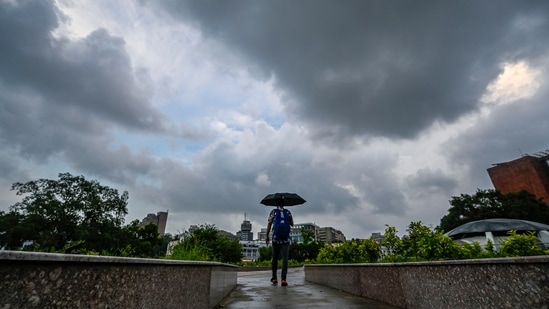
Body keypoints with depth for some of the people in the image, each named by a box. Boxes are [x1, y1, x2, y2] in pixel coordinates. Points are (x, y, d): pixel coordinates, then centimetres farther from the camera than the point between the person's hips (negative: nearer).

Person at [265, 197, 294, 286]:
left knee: (275, 258, 14)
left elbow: (269, 223, -5)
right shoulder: (288, 212, 8)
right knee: (285, 258, -3)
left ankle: (274, 278, 24)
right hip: (286, 239, 0)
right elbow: (292, 224, 16)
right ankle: (283, 279, -15)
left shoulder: (273, 212, 3)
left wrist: (267, 236, 0)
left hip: (276, 238, 0)